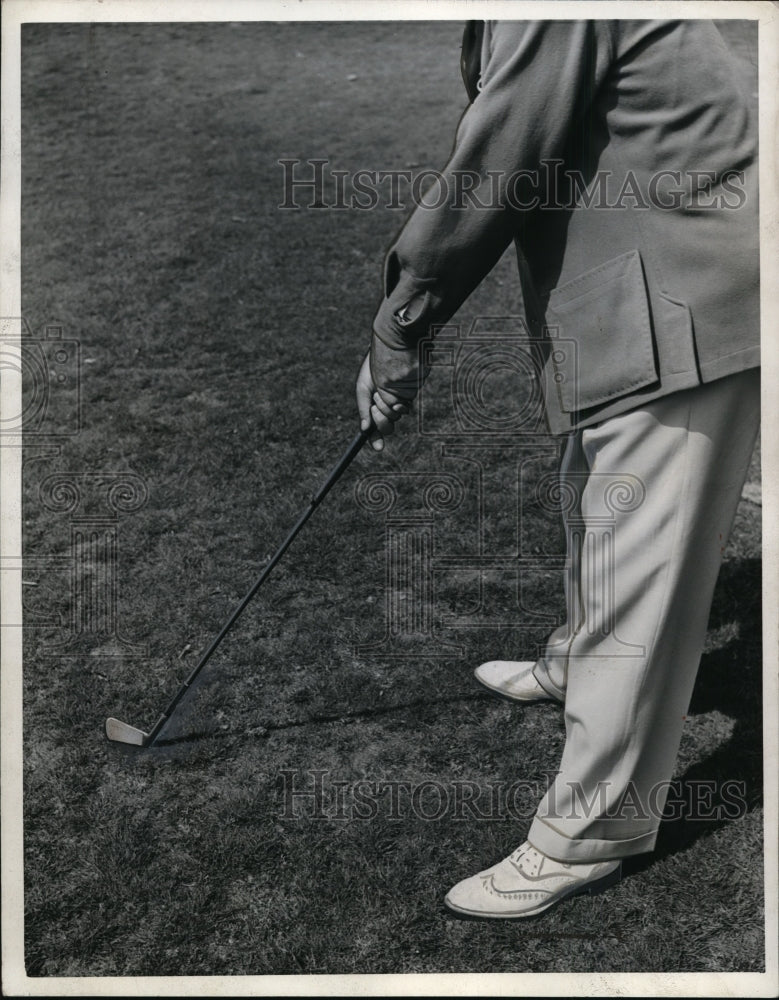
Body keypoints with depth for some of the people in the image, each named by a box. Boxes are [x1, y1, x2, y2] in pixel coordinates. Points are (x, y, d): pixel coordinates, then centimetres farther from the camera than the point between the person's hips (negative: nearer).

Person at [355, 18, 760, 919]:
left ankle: (588, 838, 10)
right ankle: (579, 664, 54)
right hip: (630, 311, 11)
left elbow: (493, 171, -21)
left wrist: (398, 325, -8)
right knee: (591, 505, 28)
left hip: (681, 326, -11)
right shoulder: (510, 27, 12)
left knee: (635, 580, -4)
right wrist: (401, 333, 10)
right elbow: (490, 173, 14)